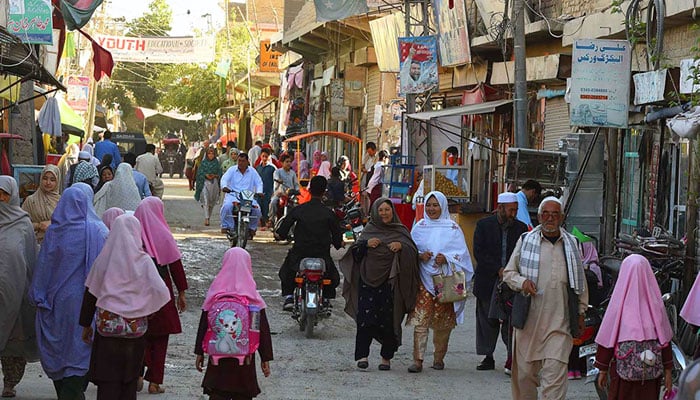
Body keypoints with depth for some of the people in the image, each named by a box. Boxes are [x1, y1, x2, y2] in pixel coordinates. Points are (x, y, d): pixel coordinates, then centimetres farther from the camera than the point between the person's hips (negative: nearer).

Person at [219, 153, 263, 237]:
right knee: (227, 206, -33)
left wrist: (259, 192, -14)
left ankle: (252, 227, 2)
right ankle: (226, 226, -20)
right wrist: (224, 186, -27)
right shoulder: (232, 170, 10)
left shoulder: (252, 172, 13)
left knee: (257, 210, -22)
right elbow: (224, 179, -3)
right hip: (233, 194, -1)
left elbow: (259, 182, 7)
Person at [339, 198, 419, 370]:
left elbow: (414, 251, 1)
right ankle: (362, 355, -8)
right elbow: (355, 252, 8)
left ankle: (386, 358, 9)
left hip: (390, 281, -1)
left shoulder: (400, 231, 9)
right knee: (365, 317, -9)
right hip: (369, 279, 1)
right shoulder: (369, 230, 12)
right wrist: (366, 244, -11)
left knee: (388, 320, 0)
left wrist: (401, 246, -17)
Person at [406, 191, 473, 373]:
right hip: (424, 279, 0)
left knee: (443, 321, 4)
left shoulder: (453, 228, 6)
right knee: (421, 319, -10)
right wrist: (420, 256, -11)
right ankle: (418, 360, -11)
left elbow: (461, 252, 2)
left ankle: (439, 358, 17)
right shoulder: (420, 227, 10)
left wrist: (446, 258, -15)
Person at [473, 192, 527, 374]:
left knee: (511, 318, -10)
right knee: (487, 320, 7)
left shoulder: (521, 228, 7)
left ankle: (512, 356, -8)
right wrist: (498, 270, -13)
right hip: (488, 281, 0)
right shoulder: (484, 225, 1)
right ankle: (488, 357, 17)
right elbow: (479, 252, -6)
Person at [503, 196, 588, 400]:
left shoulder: (571, 244, 11)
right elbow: (508, 272, 12)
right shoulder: (526, 241, 7)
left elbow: (579, 279, 17)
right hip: (529, 318, 0)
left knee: (555, 373, -10)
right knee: (524, 371, 5)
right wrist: (522, 281, -9)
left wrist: (581, 311, 15)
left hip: (559, 321, 0)